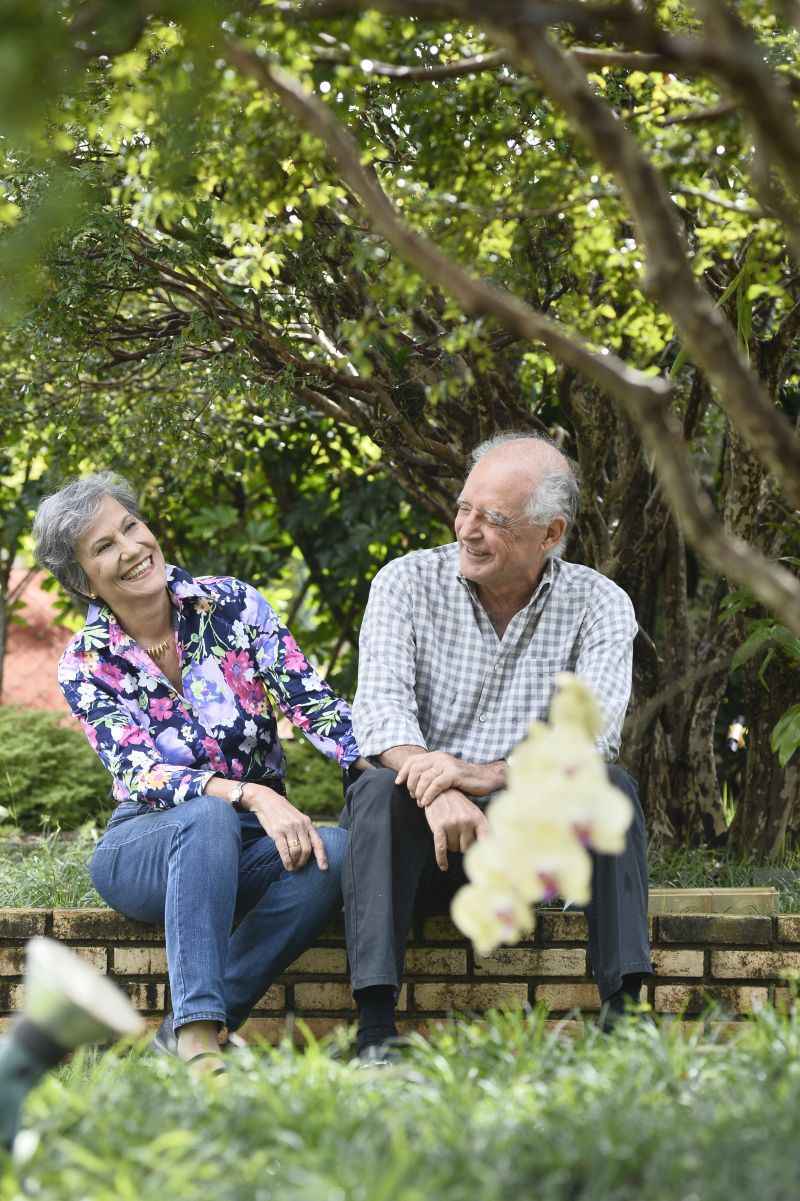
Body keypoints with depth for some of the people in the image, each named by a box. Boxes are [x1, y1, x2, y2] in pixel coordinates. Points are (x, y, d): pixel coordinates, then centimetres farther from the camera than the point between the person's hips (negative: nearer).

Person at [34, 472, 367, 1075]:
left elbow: (314, 704, -5)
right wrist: (251, 794, -34)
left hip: (254, 841, 2)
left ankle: (188, 1033, -28)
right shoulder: (86, 664, -3)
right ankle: (199, 1035, -47)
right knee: (208, 816, -37)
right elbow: (141, 775, -16)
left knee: (338, 850, -32)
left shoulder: (232, 604, 1)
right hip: (146, 848, -2)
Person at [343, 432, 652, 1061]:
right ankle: (377, 1032, -40)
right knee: (379, 790, -30)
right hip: (430, 827, 0)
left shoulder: (599, 604, -2)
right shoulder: (407, 583, -1)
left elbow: (592, 735, -17)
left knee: (613, 786, -25)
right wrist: (441, 793, -35)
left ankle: (622, 1012, -30)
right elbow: (382, 709, -15)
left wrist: (487, 777, -34)